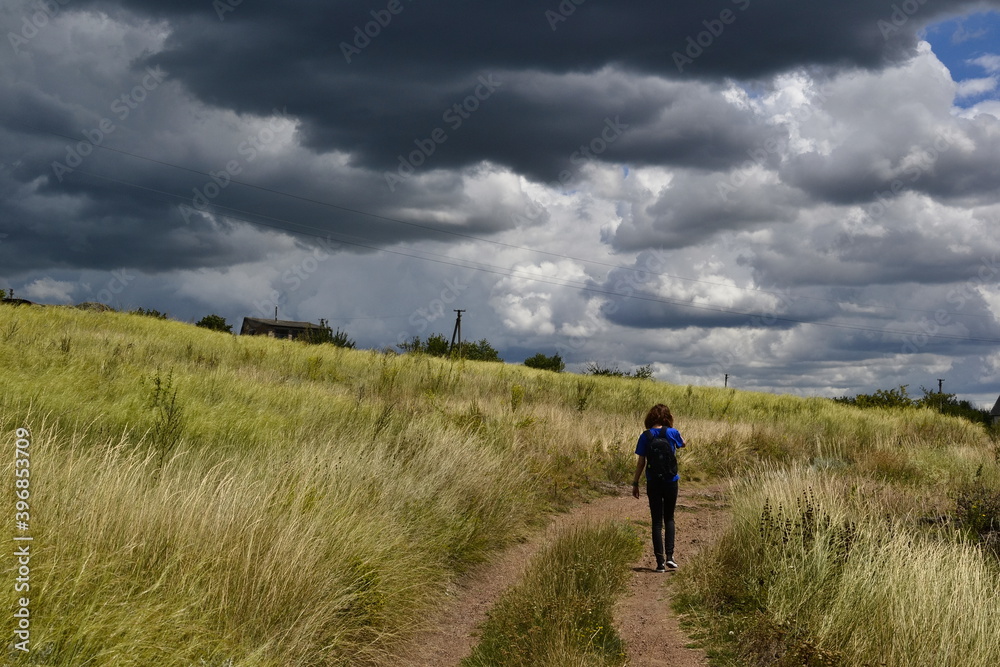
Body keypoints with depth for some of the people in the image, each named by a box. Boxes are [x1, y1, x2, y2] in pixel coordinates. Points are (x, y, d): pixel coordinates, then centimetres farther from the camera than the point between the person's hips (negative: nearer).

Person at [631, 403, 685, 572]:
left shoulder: (645, 436, -6)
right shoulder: (672, 433, -6)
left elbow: (640, 462, -4)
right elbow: (682, 444, 16)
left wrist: (635, 483, 3)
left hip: (653, 482, 0)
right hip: (671, 481, 0)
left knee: (657, 521, 6)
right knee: (669, 519, 16)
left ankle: (660, 561, 3)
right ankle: (669, 556, 3)